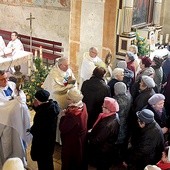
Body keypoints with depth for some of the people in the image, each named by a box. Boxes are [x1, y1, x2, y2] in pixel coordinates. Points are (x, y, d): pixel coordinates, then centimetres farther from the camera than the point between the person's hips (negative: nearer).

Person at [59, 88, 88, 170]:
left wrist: (63, 116, -17)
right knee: (80, 158, 29)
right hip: (81, 139, 8)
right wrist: (67, 113, -11)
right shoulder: (83, 106, -10)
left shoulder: (73, 114, -35)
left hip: (72, 141, -8)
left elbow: (62, 129, -28)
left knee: (68, 161, 16)